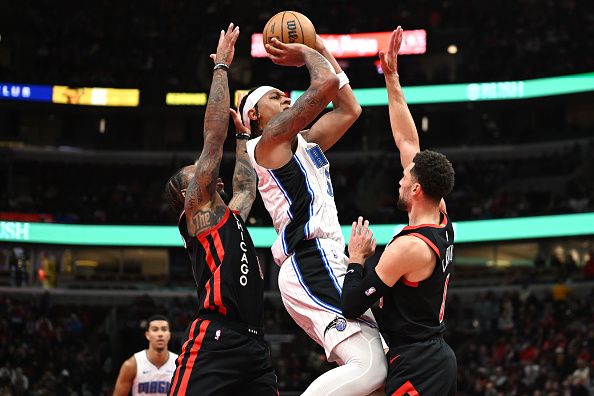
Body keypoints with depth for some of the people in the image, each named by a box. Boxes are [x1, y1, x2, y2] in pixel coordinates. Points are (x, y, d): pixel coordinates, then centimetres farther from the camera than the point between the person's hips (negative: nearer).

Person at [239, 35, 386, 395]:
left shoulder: (304, 143, 27)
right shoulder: (271, 139, 0)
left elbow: (349, 109, 32)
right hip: (313, 267, -10)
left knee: (375, 366, 10)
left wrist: (321, 50, 29)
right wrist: (307, 53, 9)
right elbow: (327, 84, -10)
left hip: (326, 266, 10)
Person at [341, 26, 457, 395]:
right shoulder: (442, 221, 6)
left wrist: (357, 258, -1)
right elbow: (407, 141, 13)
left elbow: (352, 305, -17)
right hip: (438, 357, 9)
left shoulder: (409, 247, -19)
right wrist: (392, 78, 15)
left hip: (415, 365, -9)